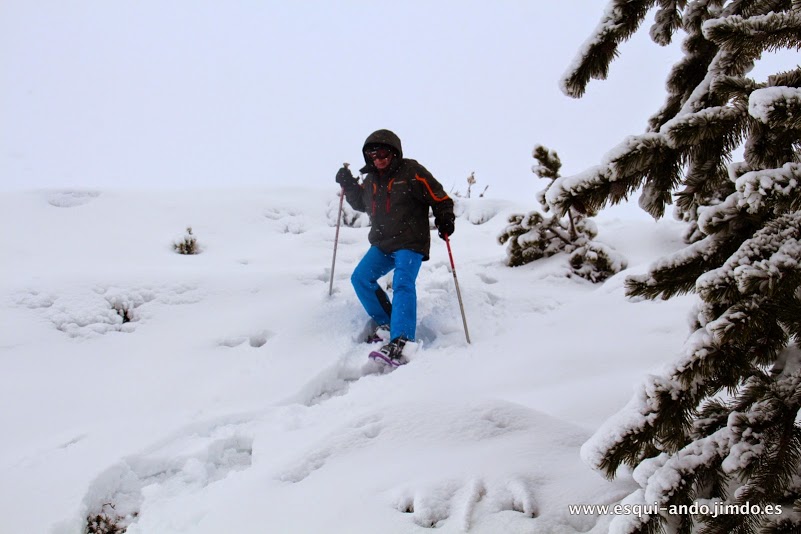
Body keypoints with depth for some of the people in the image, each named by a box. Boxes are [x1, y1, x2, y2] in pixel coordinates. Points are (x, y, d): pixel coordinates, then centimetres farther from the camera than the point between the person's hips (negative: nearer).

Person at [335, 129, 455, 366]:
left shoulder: (411, 172, -8)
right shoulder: (371, 179, 12)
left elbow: (438, 196, -6)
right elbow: (361, 203, 29)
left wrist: (445, 218, -21)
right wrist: (348, 185, 15)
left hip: (410, 243, -7)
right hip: (382, 244, 8)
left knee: (403, 284, -24)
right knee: (360, 278, -4)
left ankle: (400, 343, -39)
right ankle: (387, 325, 8)